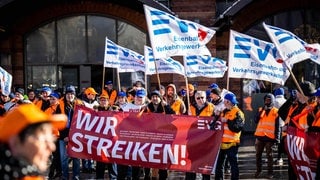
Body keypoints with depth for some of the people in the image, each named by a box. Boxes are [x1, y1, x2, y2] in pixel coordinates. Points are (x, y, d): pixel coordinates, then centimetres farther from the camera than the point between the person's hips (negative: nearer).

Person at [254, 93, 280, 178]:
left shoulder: (276, 111, 1)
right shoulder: (260, 109, 10)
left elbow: (277, 126, 1)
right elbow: (256, 120, -3)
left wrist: (277, 137, -6)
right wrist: (262, 111, -11)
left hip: (270, 137, -3)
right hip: (260, 136, 3)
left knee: (269, 155, 1)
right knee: (258, 154, 7)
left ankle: (270, 172, 8)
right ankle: (258, 170, 17)